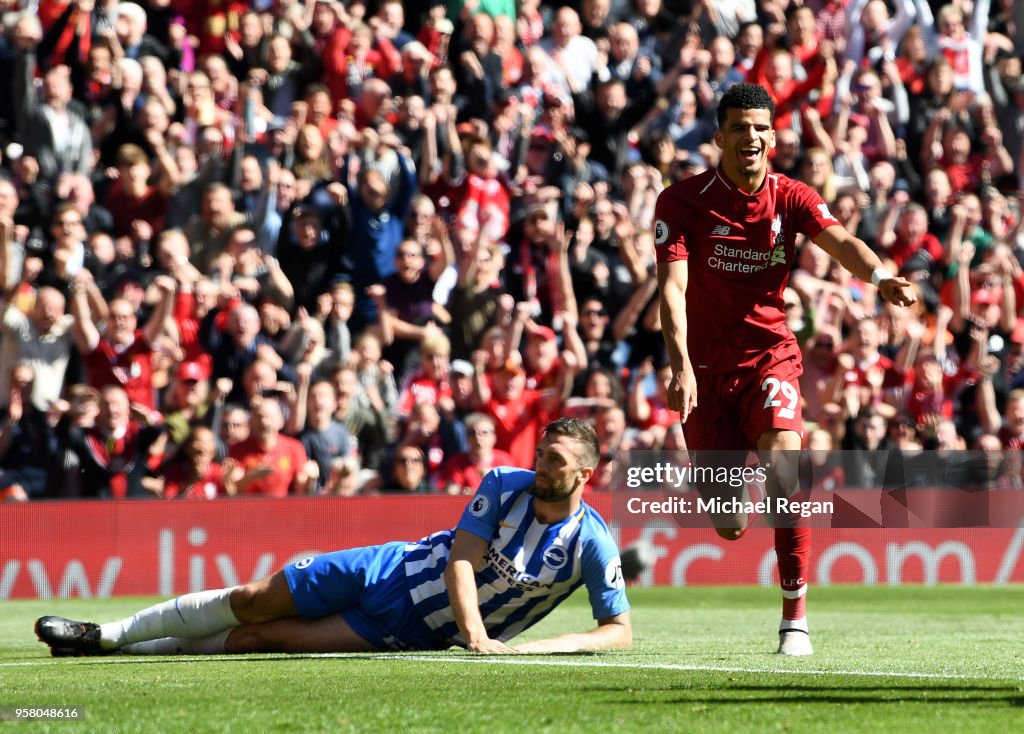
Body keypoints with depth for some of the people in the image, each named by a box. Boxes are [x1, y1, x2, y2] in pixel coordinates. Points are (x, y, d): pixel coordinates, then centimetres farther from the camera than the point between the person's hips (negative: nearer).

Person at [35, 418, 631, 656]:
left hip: (418, 633, -2)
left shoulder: (592, 544, -15)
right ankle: (107, 636, 20)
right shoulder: (504, 486, -8)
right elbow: (461, 559, -14)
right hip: (390, 572, 2)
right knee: (248, 604, 1)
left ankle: (120, 650, 5)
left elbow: (620, 630, -15)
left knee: (258, 640, -9)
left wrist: (543, 646, -32)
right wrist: (476, 632, -32)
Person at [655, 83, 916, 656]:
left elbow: (841, 242, -22)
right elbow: (673, 287, -19)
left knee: (782, 461, -28)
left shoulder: (791, 198, -5)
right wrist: (681, 366, -34)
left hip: (769, 353, 0)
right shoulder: (683, 202, -10)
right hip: (705, 363, 0)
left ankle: (795, 618, -22)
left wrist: (880, 276, -45)